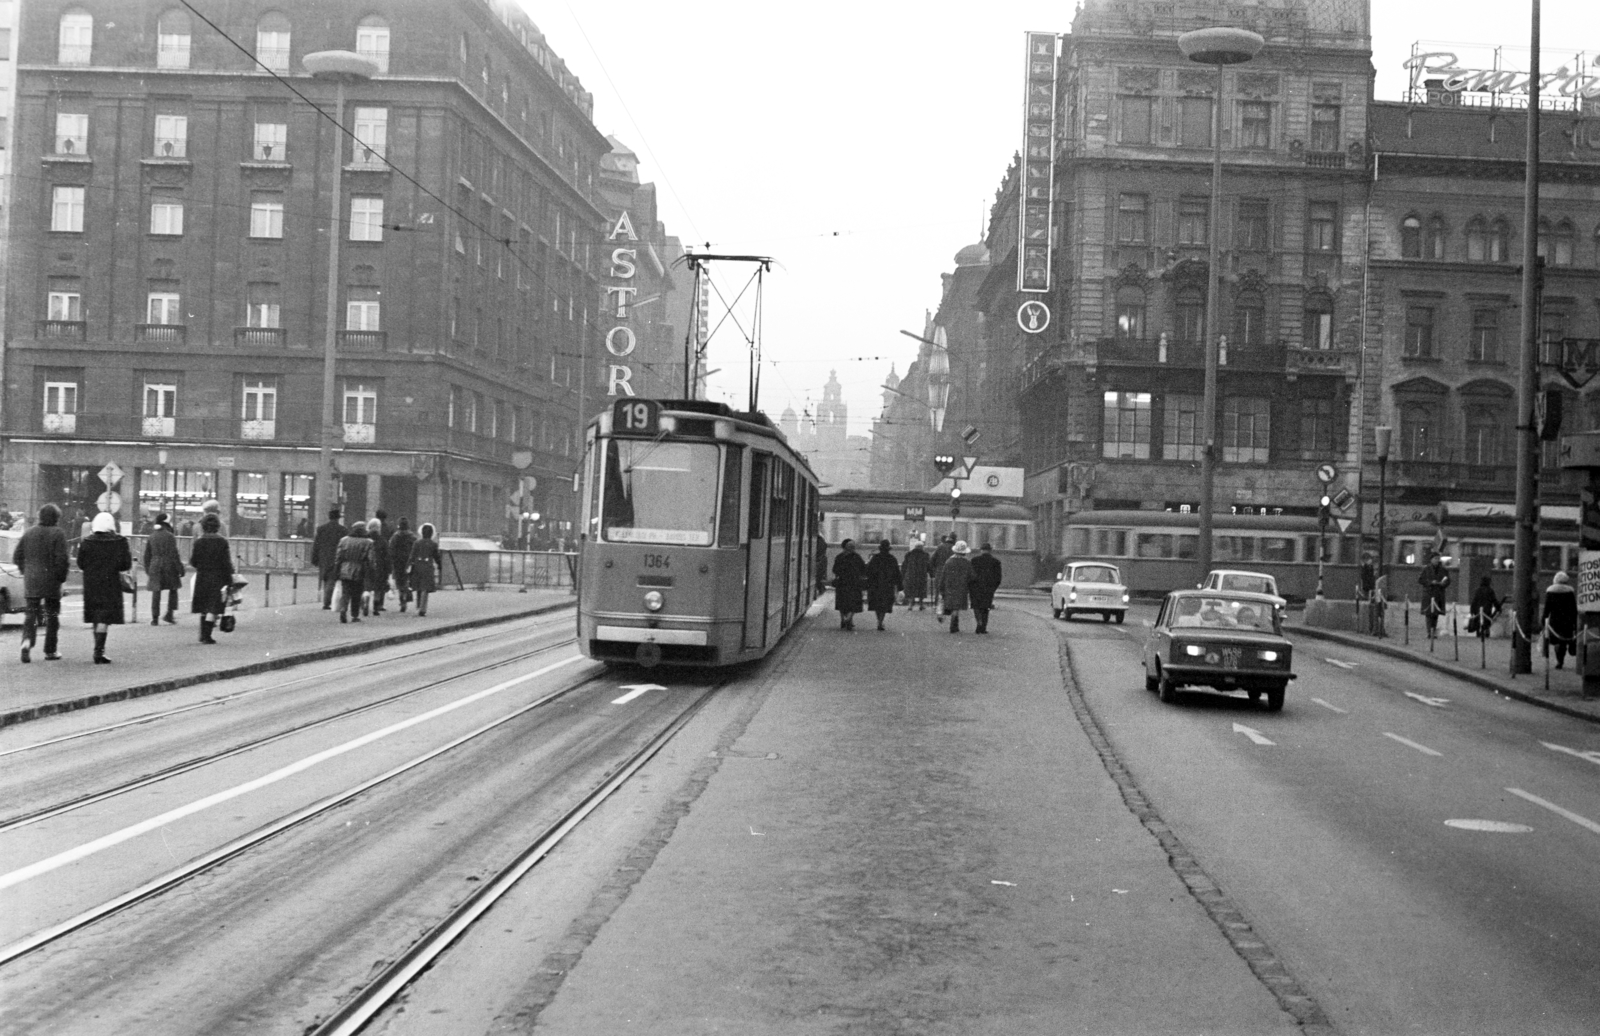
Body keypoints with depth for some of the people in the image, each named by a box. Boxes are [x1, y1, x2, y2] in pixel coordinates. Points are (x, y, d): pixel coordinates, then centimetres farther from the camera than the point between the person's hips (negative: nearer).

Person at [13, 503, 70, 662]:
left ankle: (27, 641, -19)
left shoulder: (29, 533, 8)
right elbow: (61, 558, -15)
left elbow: (16, 557, 8)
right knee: (52, 616, 8)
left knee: (30, 614, 7)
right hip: (51, 582, -3)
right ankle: (50, 652, 10)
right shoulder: (58, 533, -7)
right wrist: (61, 577, -3)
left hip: (31, 582, 3)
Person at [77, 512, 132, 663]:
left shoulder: (87, 543, -1)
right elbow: (125, 564, -9)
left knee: (96, 619, 16)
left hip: (91, 584, 4)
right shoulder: (119, 542, -8)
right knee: (105, 619, -5)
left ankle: (99, 650, 25)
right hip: (110, 583, -4)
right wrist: (130, 555, 10)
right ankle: (98, 651, -15)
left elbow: (81, 563, 2)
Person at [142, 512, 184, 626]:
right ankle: (169, 614, 3)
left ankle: (155, 618, 2)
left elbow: (147, 555, 12)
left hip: (155, 566, 4)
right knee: (173, 589, 12)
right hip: (169, 565, -4)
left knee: (156, 592, 4)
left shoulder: (151, 537, 8)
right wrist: (180, 568, -6)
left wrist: (147, 569, 21)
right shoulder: (170, 537, -8)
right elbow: (174, 554, -11)